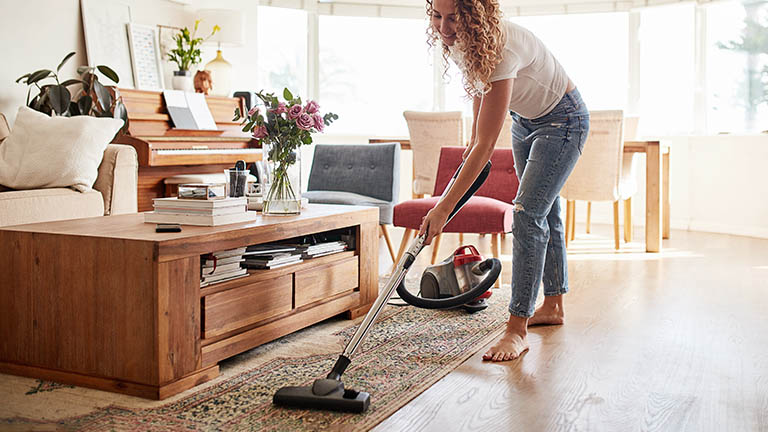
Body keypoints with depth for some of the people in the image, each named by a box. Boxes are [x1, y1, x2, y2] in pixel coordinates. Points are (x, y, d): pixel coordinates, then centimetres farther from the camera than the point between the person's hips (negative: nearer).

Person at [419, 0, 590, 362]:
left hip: (562, 121, -9)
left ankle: (517, 329, -13)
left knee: (528, 214, -18)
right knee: (544, 212, 17)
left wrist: (444, 208, -40)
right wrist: (474, 133, 13)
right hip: (524, 119, 9)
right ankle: (553, 306, 31)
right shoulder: (457, 39, -16)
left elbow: (486, 146, -40)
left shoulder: (501, 48, -40)